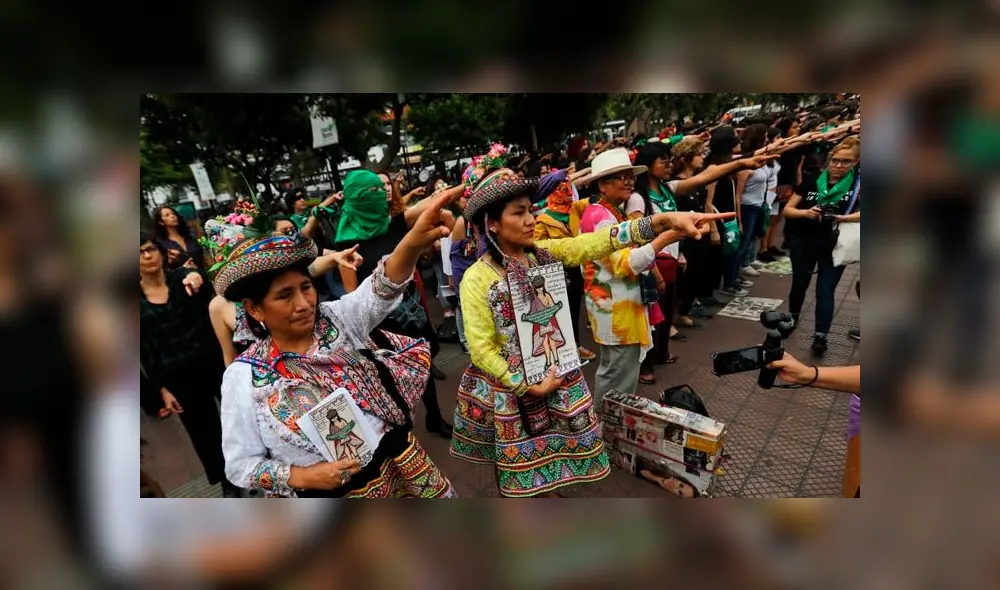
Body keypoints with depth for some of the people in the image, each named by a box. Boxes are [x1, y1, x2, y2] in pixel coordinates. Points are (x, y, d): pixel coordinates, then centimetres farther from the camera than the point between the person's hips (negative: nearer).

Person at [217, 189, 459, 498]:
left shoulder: (337, 318, -6)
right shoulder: (244, 377, -9)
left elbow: (380, 290, -27)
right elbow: (241, 464, -3)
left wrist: (413, 241, -45)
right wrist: (303, 477, -17)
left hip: (399, 463, 2)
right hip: (330, 491, -2)